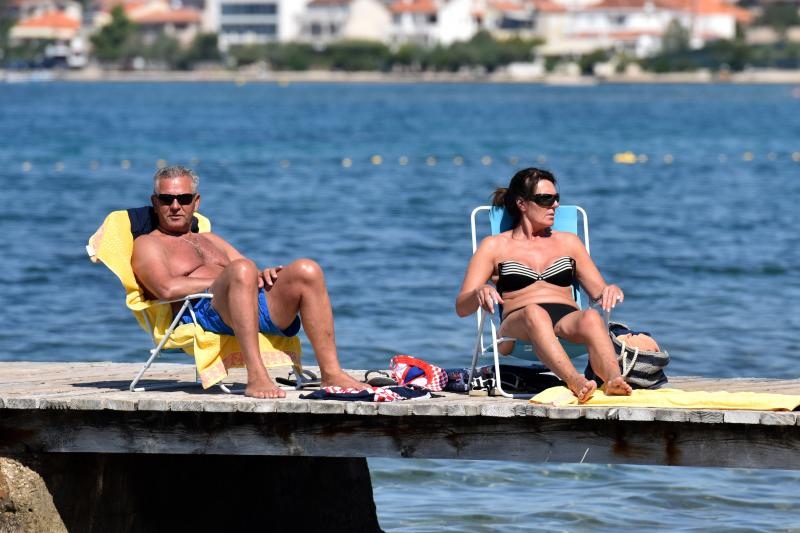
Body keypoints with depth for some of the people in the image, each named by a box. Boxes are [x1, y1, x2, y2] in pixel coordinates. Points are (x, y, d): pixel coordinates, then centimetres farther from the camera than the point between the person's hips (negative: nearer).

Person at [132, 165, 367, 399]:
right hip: (202, 310, -6)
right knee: (241, 269, -37)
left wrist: (265, 276, 2)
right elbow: (167, 289, -6)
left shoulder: (211, 240, 37)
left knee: (306, 270, -19)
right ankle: (256, 377, -46)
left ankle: (331, 373, -25)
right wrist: (222, 280, -5)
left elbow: (253, 278, 26)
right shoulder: (147, 244, 15)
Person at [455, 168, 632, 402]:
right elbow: (462, 307, 11)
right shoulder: (495, 246, 19)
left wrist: (610, 291, -2)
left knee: (591, 317, -35)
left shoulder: (568, 242, 29)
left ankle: (613, 381, -63)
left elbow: (599, 292, 24)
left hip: (568, 320, 3)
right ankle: (576, 382, -64)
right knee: (534, 313, -40)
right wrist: (479, 294, -14)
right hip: (517, 325, -2)